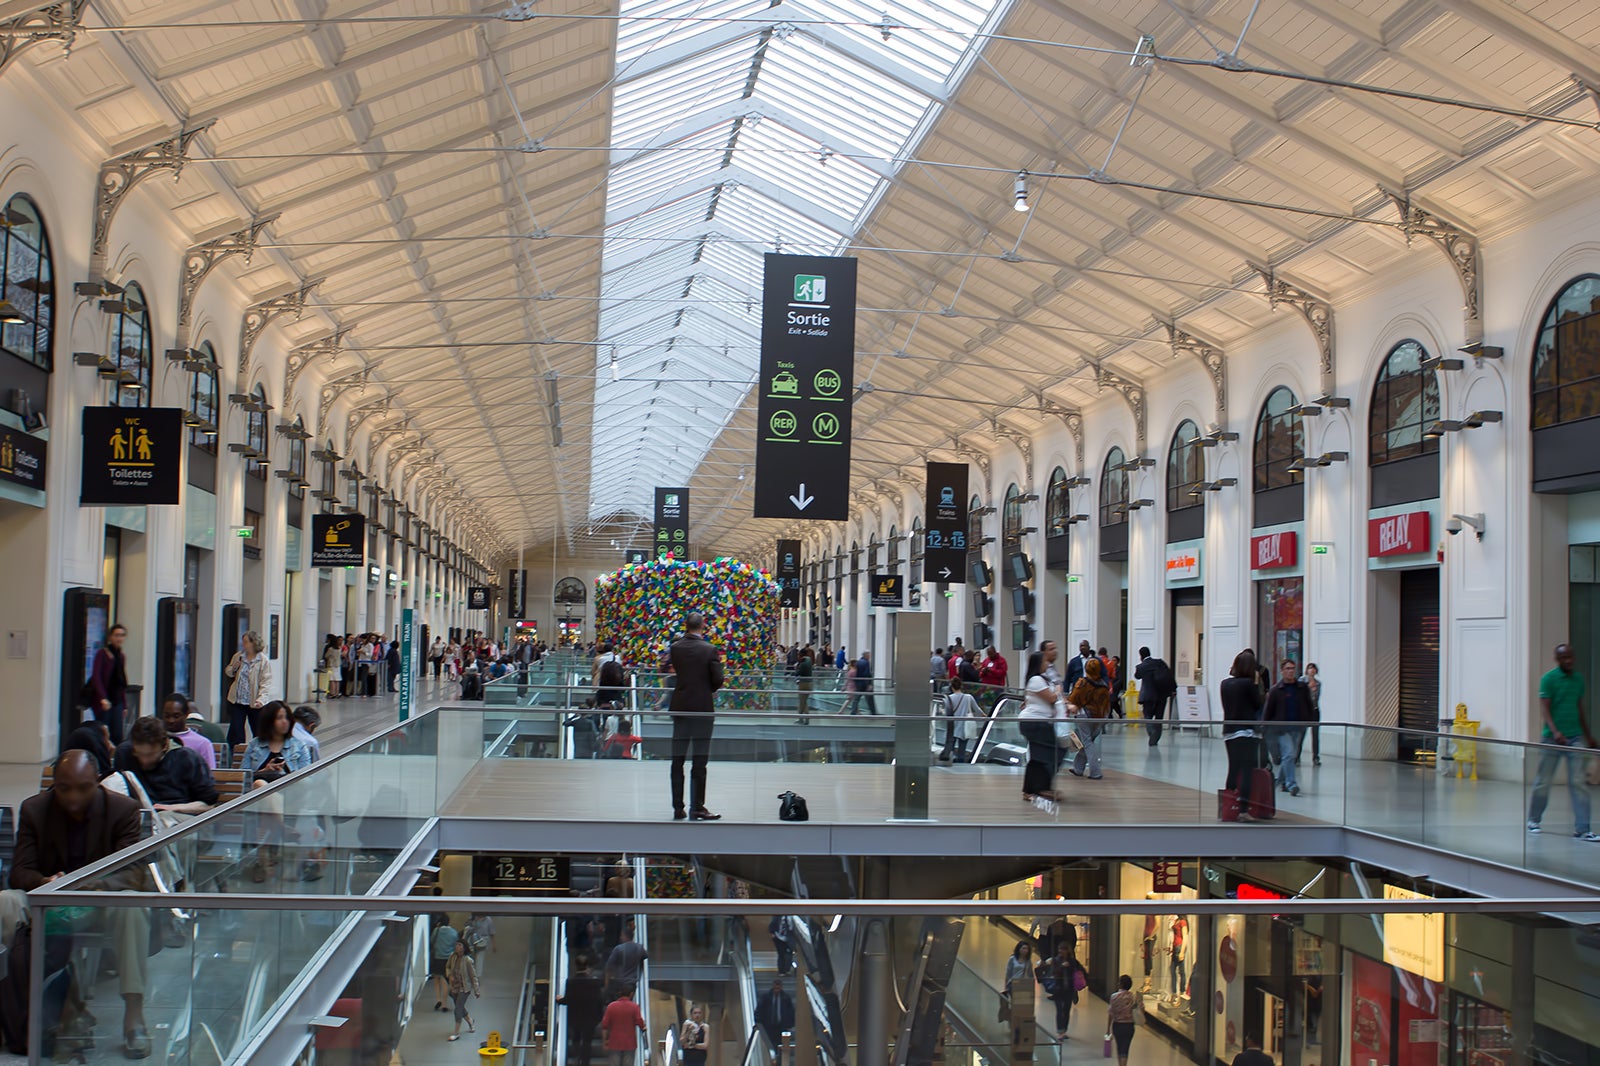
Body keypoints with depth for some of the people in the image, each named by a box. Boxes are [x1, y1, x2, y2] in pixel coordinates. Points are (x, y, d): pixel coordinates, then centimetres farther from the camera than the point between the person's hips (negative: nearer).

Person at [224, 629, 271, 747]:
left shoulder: (263, 661, -8)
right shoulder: (238, 656, 7)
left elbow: (266, 682, -12)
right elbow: (229, 672, 21)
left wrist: (260, 699, -23)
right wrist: (233, 668, -3)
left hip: (254, 703, -4)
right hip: (236, 701, 4)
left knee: (258, 731, 6)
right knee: (235, 730, 2)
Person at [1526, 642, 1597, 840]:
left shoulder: (1578, 678, 11)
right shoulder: (1548, 678, -6)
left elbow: (1580, 710, 20)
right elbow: (1544, 709, -12)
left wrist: (1589, 736, 22)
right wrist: (1555, 732, -25)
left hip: (1575, 737, 4)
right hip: (1552, 738, -4)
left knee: (1578, 783, -3)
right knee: (1543, 782, 5)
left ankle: (1581, 829, -4)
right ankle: (1533, 820, 23)